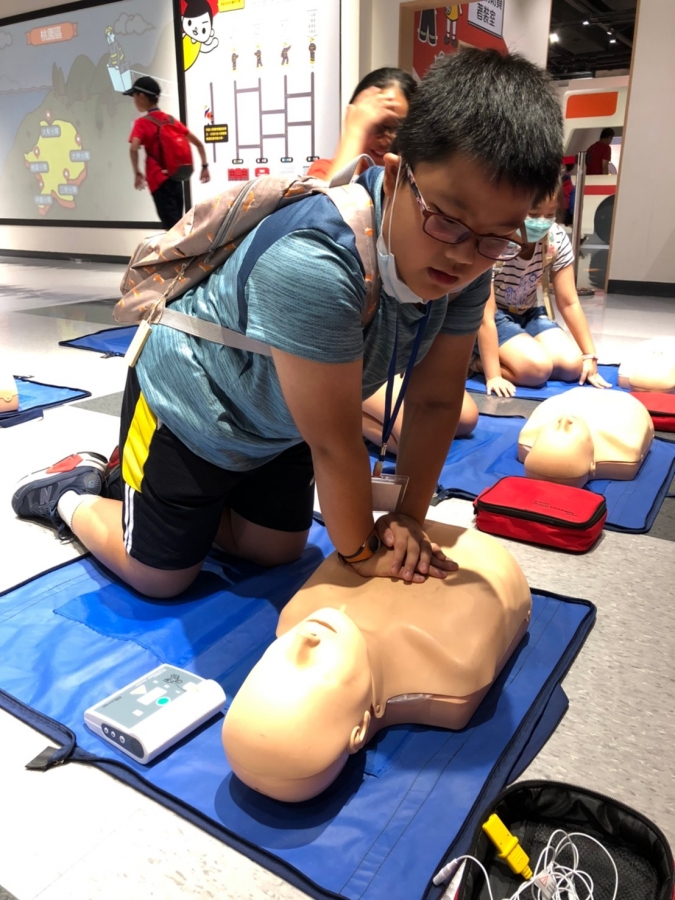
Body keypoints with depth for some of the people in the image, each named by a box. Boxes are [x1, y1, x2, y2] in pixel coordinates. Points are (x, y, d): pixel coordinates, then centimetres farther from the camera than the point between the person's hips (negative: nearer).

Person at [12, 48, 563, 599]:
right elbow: (335, 445, -33)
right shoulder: (311, 266, -43)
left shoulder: (468, 263, -19)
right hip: (189, 401, -6)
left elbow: (435, 400, -12)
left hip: (277, 419, 7)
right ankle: (72, 494, 32)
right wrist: (362, 555, -20)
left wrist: (410, 519, -13)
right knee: (162, 579, 7)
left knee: (278, 552, 20)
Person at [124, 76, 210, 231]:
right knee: (176, 222, 14)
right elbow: (198, 143, 9)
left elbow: (134, 148, -24)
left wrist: (137, 173, -13)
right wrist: (205, 166, 15)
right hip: (175, 177, 6)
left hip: (159, 180, -6)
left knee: (171, 223, -6)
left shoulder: (142, 123, -6)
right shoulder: (172, 120, 10)